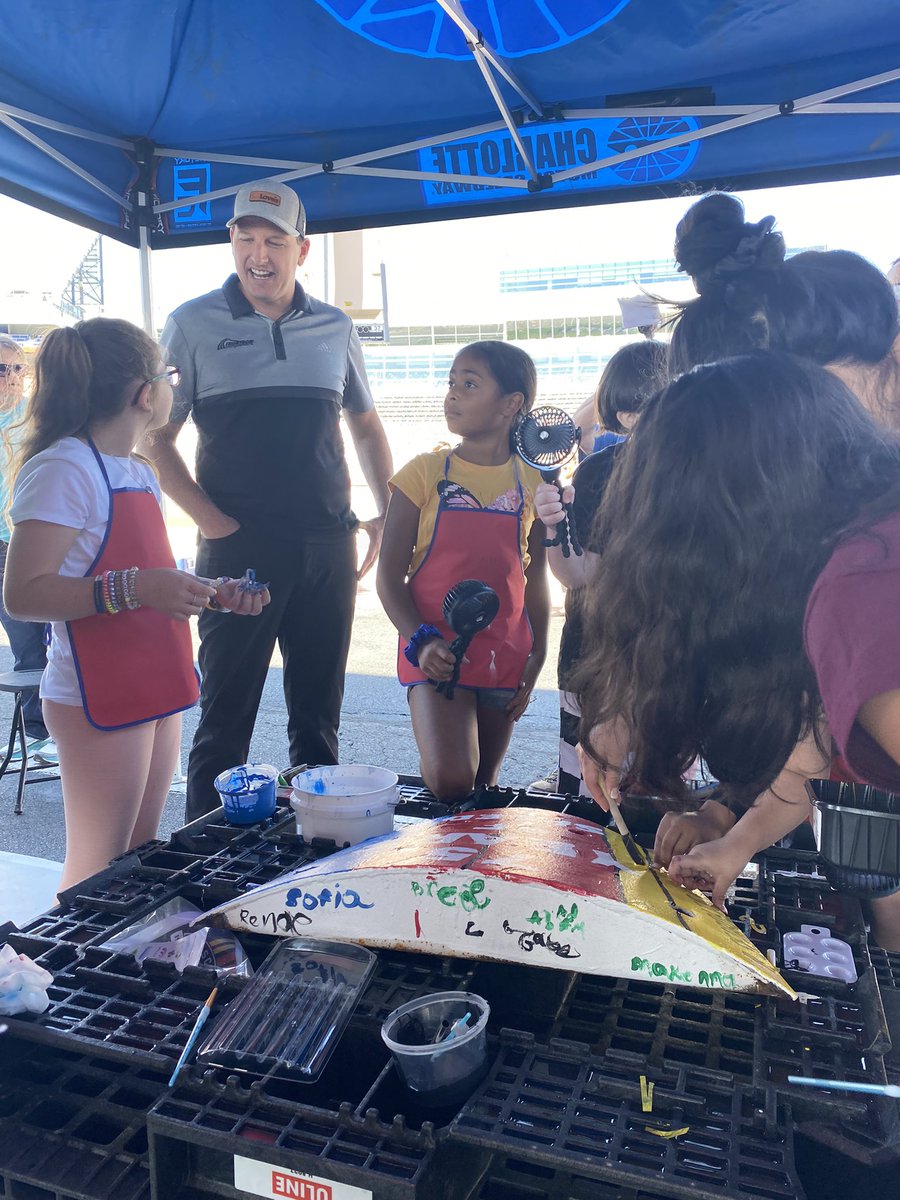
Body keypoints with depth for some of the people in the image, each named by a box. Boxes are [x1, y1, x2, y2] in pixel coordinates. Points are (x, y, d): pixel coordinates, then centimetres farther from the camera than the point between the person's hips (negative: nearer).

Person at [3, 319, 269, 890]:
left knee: (142, 853, 17)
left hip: (154, 689, 9)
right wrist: (134, 588, -31)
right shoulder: (63, 468, -15)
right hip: (99, 701, -8)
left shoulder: (141, 473, 13)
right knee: (98, 871, 2)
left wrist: (214, 593, 9)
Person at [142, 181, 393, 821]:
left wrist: (389, 511, 8)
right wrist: (210, 519, -11)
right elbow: (156, 437, 1)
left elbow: (366, 425, 20)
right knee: (226, 717, 2)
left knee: (319, 714, 13)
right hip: (238, 548, -3)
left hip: (329, 547, 4)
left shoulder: (336, 328, 11)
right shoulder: (193, 324, 1)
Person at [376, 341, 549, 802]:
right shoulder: (426, 473, -3)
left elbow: (535, 581, 12)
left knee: (483, 786, 14)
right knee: (449, 781, -21)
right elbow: (390, 575, -4)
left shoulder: (532, 482, 5)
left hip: (504, 657, 3)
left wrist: (536, 658, 8)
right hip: (437, 655, -3)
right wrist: (420, 642, -18)